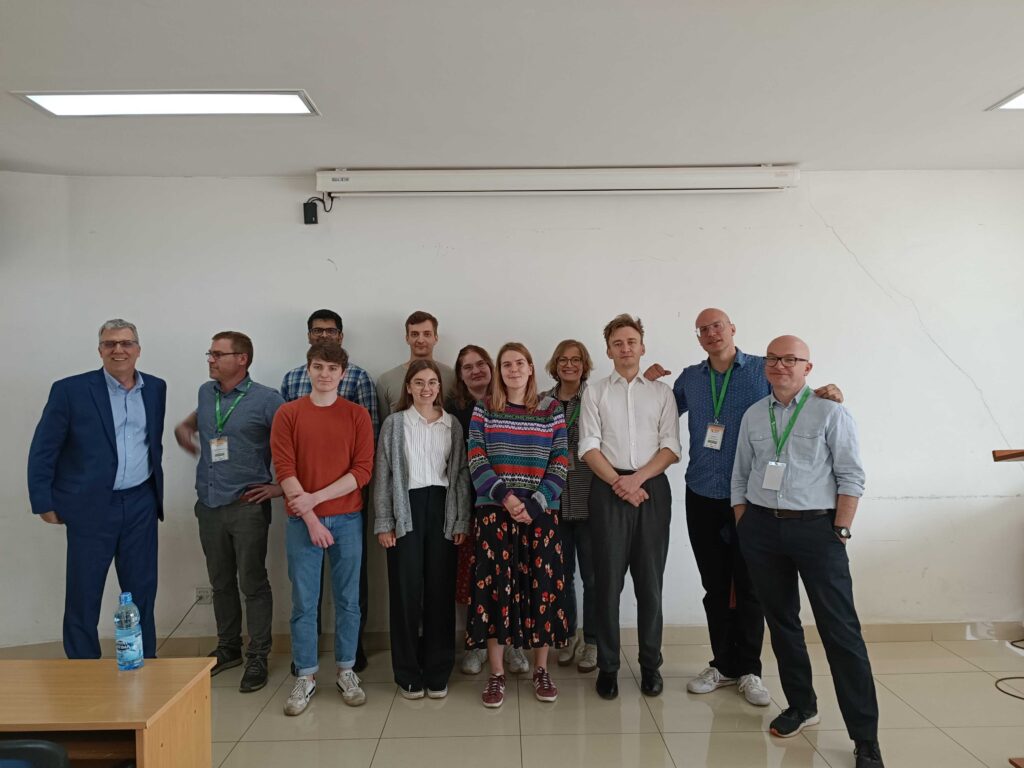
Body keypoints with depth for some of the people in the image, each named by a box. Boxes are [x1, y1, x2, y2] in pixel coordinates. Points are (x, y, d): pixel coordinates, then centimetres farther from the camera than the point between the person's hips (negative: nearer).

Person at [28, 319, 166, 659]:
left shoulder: (155, 388, 5)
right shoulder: (70, 390, -7)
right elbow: (42, 452, -4)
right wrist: (44, 503, -6)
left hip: (141, 506, 3)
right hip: (91, 507, -3)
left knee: (142, 591, 11)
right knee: (83, 596, 8)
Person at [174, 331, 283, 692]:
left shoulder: (266, 399, -11)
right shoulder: (206, 392, 8)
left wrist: (282, 486, -11)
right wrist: (184, 427, 11)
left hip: (247, 504, -6)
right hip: (209, 504, 6)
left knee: (253, 583, 2)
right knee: (221, 582, 16)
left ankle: (257, 658, 14)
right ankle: (228, 648, 31)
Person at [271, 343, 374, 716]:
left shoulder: (357, 415, 2)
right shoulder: (287, 414, 1)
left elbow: (363, 469, -5)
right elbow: (284, 469, -5)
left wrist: (316, 497, -13)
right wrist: (310, 519, -12)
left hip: (347, 519, 1)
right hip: (302, 521, 0)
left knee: (348, 599, 9)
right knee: (304, 602, 6)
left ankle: (346, 671, 24)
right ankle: (305, 677, 21)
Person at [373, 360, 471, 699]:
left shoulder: (453, 425, 9)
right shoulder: (394, 423, 4)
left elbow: (461, 474, 8)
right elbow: (383, 474, 1)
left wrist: (461, 521, 3)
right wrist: (383, 523, -4)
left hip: (441, 508, 2)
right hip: (406, 509, -1)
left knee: (441, 590, 5)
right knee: (406, 591, 3)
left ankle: (438, 672, 19)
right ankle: (408, 673, 17)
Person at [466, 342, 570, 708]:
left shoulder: (552, 410, 5)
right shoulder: (483, 409, 6)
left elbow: (560, 464, 1)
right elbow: (476, 461, -1)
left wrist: (533, 505, -11)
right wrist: (505, 496, -15)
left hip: (540, 513, 0)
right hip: (494, 511, 0)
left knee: (542, 586, 3)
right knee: (494, 586, 0)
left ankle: (541, 669, 20)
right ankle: (496, 674, 13)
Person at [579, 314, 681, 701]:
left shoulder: (662, 392, 10)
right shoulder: (595, 392, 8)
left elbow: (671, 447, 2)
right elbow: (589, 447, 0)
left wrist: (637, 478, -11)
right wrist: (619, 483, -11)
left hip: (652, 487, 1)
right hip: (608, 489, -1)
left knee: (650, 581, 6)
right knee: (608, 581, 3)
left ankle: (650, 665, 19)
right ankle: (607, 666, 14)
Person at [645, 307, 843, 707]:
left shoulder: (763, 370, 0)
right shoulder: (689, 378, 9)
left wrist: (822, 394, -18)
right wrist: (650, 385, 0)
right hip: (702, 496, 3)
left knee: (749, 587, 5)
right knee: (715, 586, 12)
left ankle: (748, 670, 20)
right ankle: (723, 664, 25)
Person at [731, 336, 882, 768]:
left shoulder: (830, 412, -4)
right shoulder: (752, 416, 9)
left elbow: (851, 476, -5)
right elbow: (740, 476, 11)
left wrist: (840, 530, -10)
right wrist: (743, 527, 7)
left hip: (816, 527, -4)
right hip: (761, 527, 4)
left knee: (840, 629, -3)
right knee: (781, 621, 14)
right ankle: (801, 705, 31)